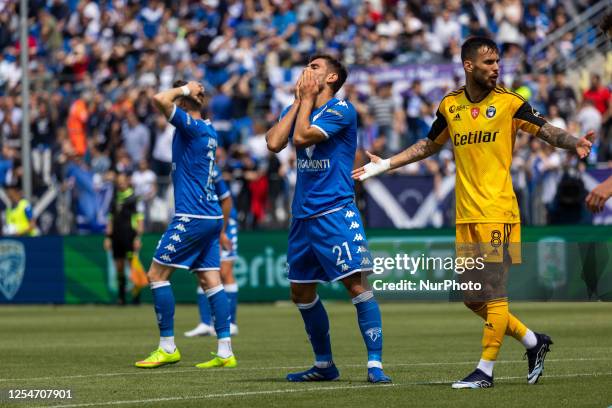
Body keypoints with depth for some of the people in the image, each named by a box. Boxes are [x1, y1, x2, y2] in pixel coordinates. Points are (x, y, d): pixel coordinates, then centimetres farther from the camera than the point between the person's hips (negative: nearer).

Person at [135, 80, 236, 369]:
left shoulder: (192, 127, -13)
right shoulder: (208, 131, 13)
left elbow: (160, 99, -23)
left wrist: (185, 89, -8)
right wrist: (189, 92, 22)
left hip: (192, 218, -9)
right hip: (212, 218, 9)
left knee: (157, 274, -2)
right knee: (211, 281, 6)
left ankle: (167, 347, -1)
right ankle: (225, 352, 1)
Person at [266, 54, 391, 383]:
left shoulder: (340, 110, -7)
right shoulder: (295, 109, 14)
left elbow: (301, 137, -18)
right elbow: (274, 143, -3)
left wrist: (307, 98, -4)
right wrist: (299, 100, 2)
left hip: (335, 212, -8)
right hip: (303, 216, 8)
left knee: (356, 282, -15)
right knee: (301, 292, 11)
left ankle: (375, 363, -16)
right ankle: (324, 365, 23)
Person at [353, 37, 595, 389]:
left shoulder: (509, 102, -3)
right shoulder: (450, 106, 10)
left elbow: (547, 131, -8)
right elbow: (429, 146, 24)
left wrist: (575, 143, -28)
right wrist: (383, 165, 25)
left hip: (498, 213, -5)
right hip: (466, 215, 5)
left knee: (493, 292, -7)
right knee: (473, 298, 7)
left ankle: (486, 370, 0)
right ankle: (534, 342, 23)